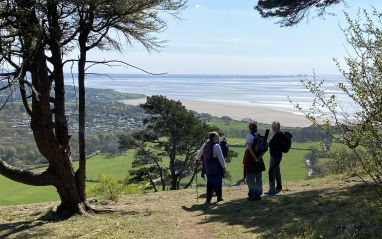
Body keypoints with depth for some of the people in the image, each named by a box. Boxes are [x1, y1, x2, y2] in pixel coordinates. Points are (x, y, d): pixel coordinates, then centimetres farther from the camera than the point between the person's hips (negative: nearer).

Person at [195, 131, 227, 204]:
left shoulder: (204, 145, 6)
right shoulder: (216, 146, -13)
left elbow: (199, 154, 17)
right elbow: (221, 158, -13)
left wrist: (197, 158, 39)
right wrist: (224, 167, -7)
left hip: (208, 168, 6)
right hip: (216, 168, -6)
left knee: (209, 182, 12)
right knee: (218, 182, 7)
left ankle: (208, 199, 8)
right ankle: (219, 197, 16)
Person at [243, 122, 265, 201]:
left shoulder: (249, 136, -10)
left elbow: (250, 148, -20)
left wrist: (255, 158, -20)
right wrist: (259, 157, -3)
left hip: (250, 157, -6)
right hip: (259, 159, 6)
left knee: (250, 177, 1)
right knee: (259, 177, 13)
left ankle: (252, 194, -1)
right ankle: (258, 194, 19)